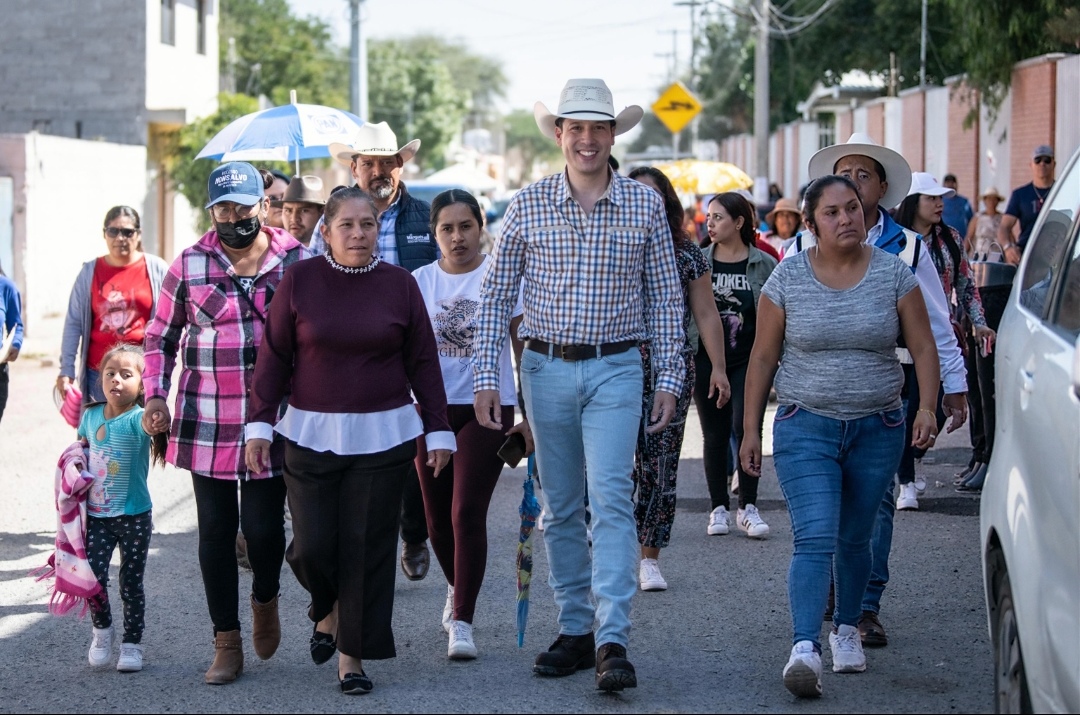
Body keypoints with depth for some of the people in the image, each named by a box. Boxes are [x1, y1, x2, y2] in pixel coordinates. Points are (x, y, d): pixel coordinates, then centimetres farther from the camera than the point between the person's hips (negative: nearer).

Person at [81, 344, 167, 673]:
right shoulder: (91, 415, 1)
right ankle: (102, 630, 18)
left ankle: (132, 643, 22)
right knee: (93, 575, -8)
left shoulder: (138, 419, -14)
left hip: (134, 516, -3)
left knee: (132, 582, 6)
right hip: (97, 516, 3)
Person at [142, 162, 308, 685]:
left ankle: (265, 599, 30)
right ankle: (227, 644, 14)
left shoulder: (296, 260, 2)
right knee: (216, 531, 5)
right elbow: (161, 337, 10)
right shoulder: (189, 265, 2)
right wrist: (155, 396, -2)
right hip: (207, 424, 1)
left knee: (263, 527, -3)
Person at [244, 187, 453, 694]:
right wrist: (259, 424, -2)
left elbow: (423, 362, 7)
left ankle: (352, 654, 11)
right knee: (312, 545, -4)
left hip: (383, 437, 0)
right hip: (311, 435, 0)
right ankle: (328, 611, 29)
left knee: (368, 547, -1)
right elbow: (273, 357, 3)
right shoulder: (299, 280, 0)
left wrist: (438, 430, 4)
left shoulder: (399, 285, 3)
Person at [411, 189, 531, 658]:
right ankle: (457, 587, 40)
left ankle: (462, 622, -9)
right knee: (438, 520, 11)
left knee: (467, 514, -13)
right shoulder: (420, 282, 4)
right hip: (432, 409, 3)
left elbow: (523, 350, 1)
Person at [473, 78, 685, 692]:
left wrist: (669, 378, 0)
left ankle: (613, 640, -17)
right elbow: (497, 295, 5)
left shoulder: (645, 204, 1)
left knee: (611, 499, -14)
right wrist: (486, 376, -2)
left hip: (615, 370, -2)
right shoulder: (529, 205, 1)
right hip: (547, 368, 2)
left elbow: (665, 298, 5)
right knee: (561, 508, 9)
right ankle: (575, 629, 19)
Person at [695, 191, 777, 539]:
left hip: (749, 359, -2)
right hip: (707, 359, 2)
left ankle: (748, 508, 0)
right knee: (715, 434, 4)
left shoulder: (764, 265, 0)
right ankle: (719, 508, 13)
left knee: (746, 428, -10)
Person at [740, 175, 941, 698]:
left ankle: (846, 630, 34)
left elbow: (922, 347, 1)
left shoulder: (894, 274, 0)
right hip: (806, 428, -2)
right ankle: (804, 650, -26)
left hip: (877, 430, 2)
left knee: (854, 540, 12)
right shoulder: (787, 278, -2)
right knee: (815, 539, -16)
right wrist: (750, 430, 2)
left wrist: (927, 406, -14)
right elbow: (763, 358, 3)